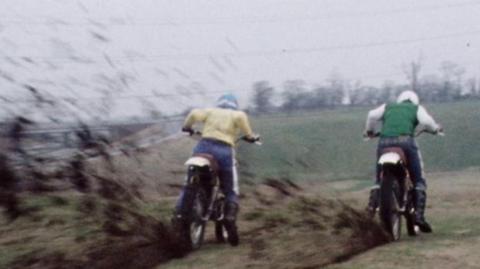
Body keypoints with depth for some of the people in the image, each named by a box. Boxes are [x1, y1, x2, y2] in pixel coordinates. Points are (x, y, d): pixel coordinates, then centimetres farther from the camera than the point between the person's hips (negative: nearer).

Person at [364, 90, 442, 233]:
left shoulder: (388, 106, 28)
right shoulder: (417, 108, 23)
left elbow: (372, 115, 9)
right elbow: (426, 121, 1)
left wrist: (369, 131, 26)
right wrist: (435, 128, 21)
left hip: (384, 142, 2)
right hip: (405, 140, -2)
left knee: (379, 178, 19)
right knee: (419, 181, 7)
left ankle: (374, 200, -9)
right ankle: (419, 214, -11)